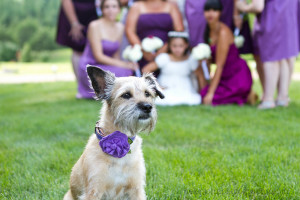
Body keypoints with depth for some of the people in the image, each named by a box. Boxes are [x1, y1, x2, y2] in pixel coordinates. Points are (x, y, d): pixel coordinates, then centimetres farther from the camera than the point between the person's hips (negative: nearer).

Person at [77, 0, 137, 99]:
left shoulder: (120, 27, 8)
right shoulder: (95, 25, -12)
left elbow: (116, 54, 10)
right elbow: (98, 56, -17)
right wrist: (123, 64, -22)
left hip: (105, 67, 8)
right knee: (121, 72, -31)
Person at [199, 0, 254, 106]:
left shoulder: (223, 32, -20)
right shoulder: (208, 30, 5)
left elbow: (220, 65, -21)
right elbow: (210, 59, 8)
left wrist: (210, 92, -20)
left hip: (237, 77, -8)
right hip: (226, 77, 8)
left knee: (208, 100, -16)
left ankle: (246, 96, -1)